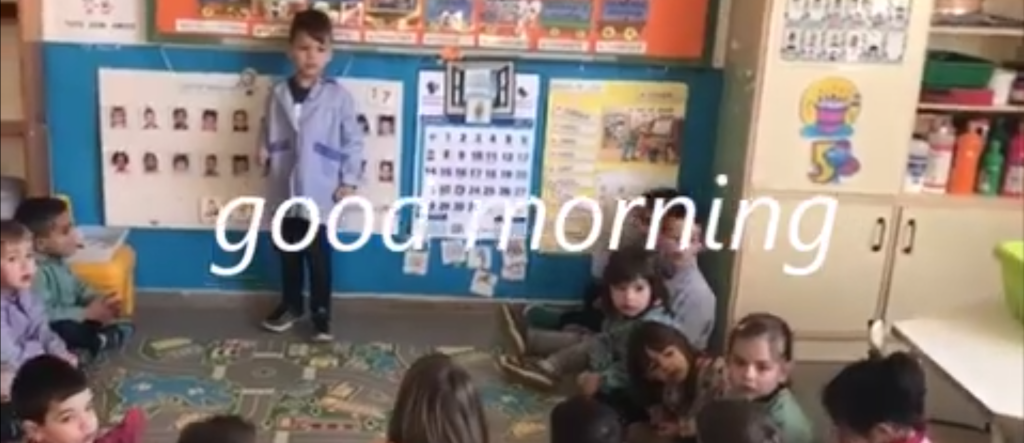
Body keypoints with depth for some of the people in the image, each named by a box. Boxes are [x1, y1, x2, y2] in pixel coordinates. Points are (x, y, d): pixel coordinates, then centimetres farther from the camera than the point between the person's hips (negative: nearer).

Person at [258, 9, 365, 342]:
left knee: (318, 255, 3)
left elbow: (354, 141, -2)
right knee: (289, 252, 16)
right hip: (285, 188, 4)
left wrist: (349, 181, -5)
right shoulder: (279, 94, 2)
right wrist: (265, 154, -9)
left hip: (320, 191, -3)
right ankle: (291, 305, 34)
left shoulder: (338, 96, -6)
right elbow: (269, 136, 11)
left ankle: (321, 313, 17)